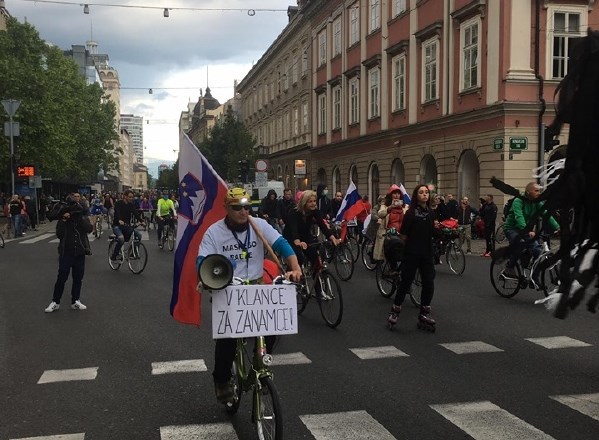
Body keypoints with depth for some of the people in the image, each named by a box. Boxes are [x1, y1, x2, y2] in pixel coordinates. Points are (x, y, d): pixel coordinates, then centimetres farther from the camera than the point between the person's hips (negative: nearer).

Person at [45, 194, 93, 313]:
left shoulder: (83, 218, 3)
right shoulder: (62, 220, 1)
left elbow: (89, 229, -16)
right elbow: (59, 235, -11)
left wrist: (80, 217, -21)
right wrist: (64, 221, -18)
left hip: (80, 252, 2)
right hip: (66, 252, -1)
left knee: (78, 278, 8)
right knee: (62, 277, -1)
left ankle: (75, 301, 19)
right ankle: (55, 302, 9)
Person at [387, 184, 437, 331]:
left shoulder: (431, 213, 8)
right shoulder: (411, 213, -10)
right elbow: (403, 235, -8)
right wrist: (410, 245, 4)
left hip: (427, 253, 5)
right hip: (412, 253, -5)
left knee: (429, 284, 4)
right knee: (406, 283, 1)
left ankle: (424, 315, 17)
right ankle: (394, 312, 17)